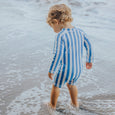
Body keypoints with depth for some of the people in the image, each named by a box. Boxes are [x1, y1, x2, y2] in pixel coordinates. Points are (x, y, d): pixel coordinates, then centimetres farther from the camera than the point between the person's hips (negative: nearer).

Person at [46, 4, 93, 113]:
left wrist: (51, 70, -13)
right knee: (71, 84, 32)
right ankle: (75, 103, 47)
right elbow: (89, 46, 8)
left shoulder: (61, 36, -22)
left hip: (65, 69, -6)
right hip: (78, 68, 6)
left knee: (56, 85, 20)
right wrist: (89, 60, 23)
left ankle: (53, 105, 40)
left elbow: (58, 56, -24)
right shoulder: (80, 32, -2)